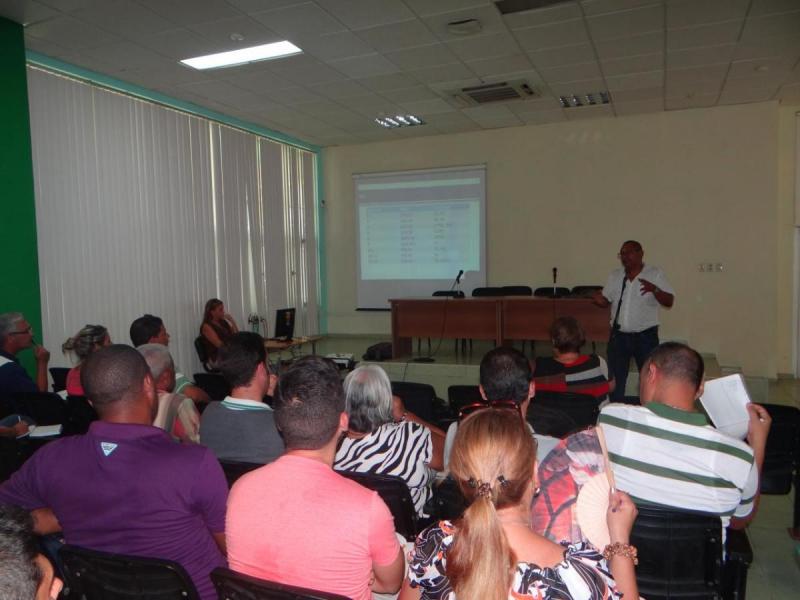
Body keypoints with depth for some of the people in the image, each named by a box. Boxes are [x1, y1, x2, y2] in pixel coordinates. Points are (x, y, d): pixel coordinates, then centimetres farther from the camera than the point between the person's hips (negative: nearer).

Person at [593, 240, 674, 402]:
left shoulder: (655, 274, -3)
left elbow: (669, 302, -8)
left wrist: (654, 289, -26)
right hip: (619, 336, 3)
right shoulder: (615, 276, 8)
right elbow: (606, 301, 11)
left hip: (645, 336, -3)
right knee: (616, 379, 9)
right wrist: (599, 301, -12)